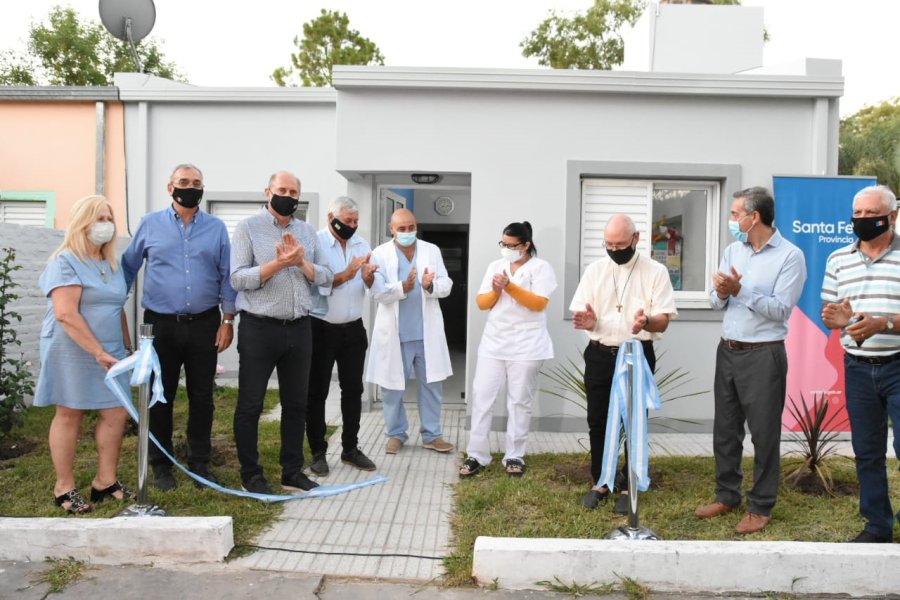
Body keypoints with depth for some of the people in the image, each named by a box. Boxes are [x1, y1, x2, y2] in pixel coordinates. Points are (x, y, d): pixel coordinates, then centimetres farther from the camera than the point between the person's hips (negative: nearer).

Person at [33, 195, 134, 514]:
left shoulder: (112, 264, 14)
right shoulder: (65, 261, -11)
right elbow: (66, 314, -21)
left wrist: (127, 344, 16)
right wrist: (98, 351, -21)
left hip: (110, 352, 7)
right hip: (73, 352, -7)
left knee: (116, 413, 4)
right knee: (69, 415, 3)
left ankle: (105, 482, 17)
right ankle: (64, 488, 16)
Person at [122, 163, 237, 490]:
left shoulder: (216, 227, 4)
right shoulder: (150, 224, 3)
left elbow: (226, 275, 4)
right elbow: (128, 268, 7)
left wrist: (228, 319, 0)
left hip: (204, 325, 1)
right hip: (161, 325, 0)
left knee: (202, 397, 8)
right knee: (160, 397, 8)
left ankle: (199, 462, 22)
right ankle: (161, 465, 22)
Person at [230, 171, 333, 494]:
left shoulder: (307, 231, 11)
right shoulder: (248, 227, -3)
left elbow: (326, 276, 6)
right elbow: (238, 278, -13)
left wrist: (302, 262, -11)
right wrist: (278, 263, -21)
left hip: (299, 328, 5)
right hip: (259, 328, -4)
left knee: (296, 403, 12)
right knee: (250, 405, 4)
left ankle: (292, 471, 25)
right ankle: (250, 475, 19)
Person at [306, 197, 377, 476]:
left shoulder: (361, 243, 7)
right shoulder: (315, 243, -10)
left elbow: (371, 286, 4)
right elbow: (315, 284, -21)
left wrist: (369, 276, -17)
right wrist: (345, 275, -25)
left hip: (354, 329, 5)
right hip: (321, 329, -5)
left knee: (353, 390, 11)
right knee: (317, 392, 5)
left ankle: (350, 448, 23)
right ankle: (318, 452, 16)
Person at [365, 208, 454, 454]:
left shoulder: (432, 251, 6)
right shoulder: (380, 254, -2)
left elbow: (446, 285, -1)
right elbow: (377, 292, -12)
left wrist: (430, 286, -23)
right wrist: (403, 287, -28)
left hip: (427, 331, 2)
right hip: (394, 332, -2)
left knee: (431, 384, 9)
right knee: (392, 386, 8)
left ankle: (432, 435, 22)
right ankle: (396, 434, 25)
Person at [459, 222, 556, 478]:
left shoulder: (540, 267, -3)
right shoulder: (495, 266, 12)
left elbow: (539, 303, -15)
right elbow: (482, 303, 8)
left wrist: (509, 286, -19)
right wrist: (495, 291, -11)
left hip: (526, 346, -4)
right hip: (493, 343, 4)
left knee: (519, 401, 5)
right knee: (481, 396, 1)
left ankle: (514, 456, 16)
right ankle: (477, 455, 9)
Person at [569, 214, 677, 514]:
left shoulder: (655, 271, -3)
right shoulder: (595, 269, 5)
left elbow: (664, 321, -7)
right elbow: (581, 313, 5)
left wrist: (646, 322, -31)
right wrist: (587, 322, -20)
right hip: (599, 355, 3)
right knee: (598, 422, 9)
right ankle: (599, 483, 25)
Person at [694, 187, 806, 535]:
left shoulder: (790, 256, -8)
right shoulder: (733, 250, 9)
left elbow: (781, 309, -17)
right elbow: (715, 302, 7)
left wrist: (740, 291, -22)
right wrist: (721, 292, -14)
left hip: (763, 355, -6)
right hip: (727, 351, 6)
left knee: (764, 433, 4)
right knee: (725, 429, 13)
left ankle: (761, 508, 17)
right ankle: (727, 496, 28)